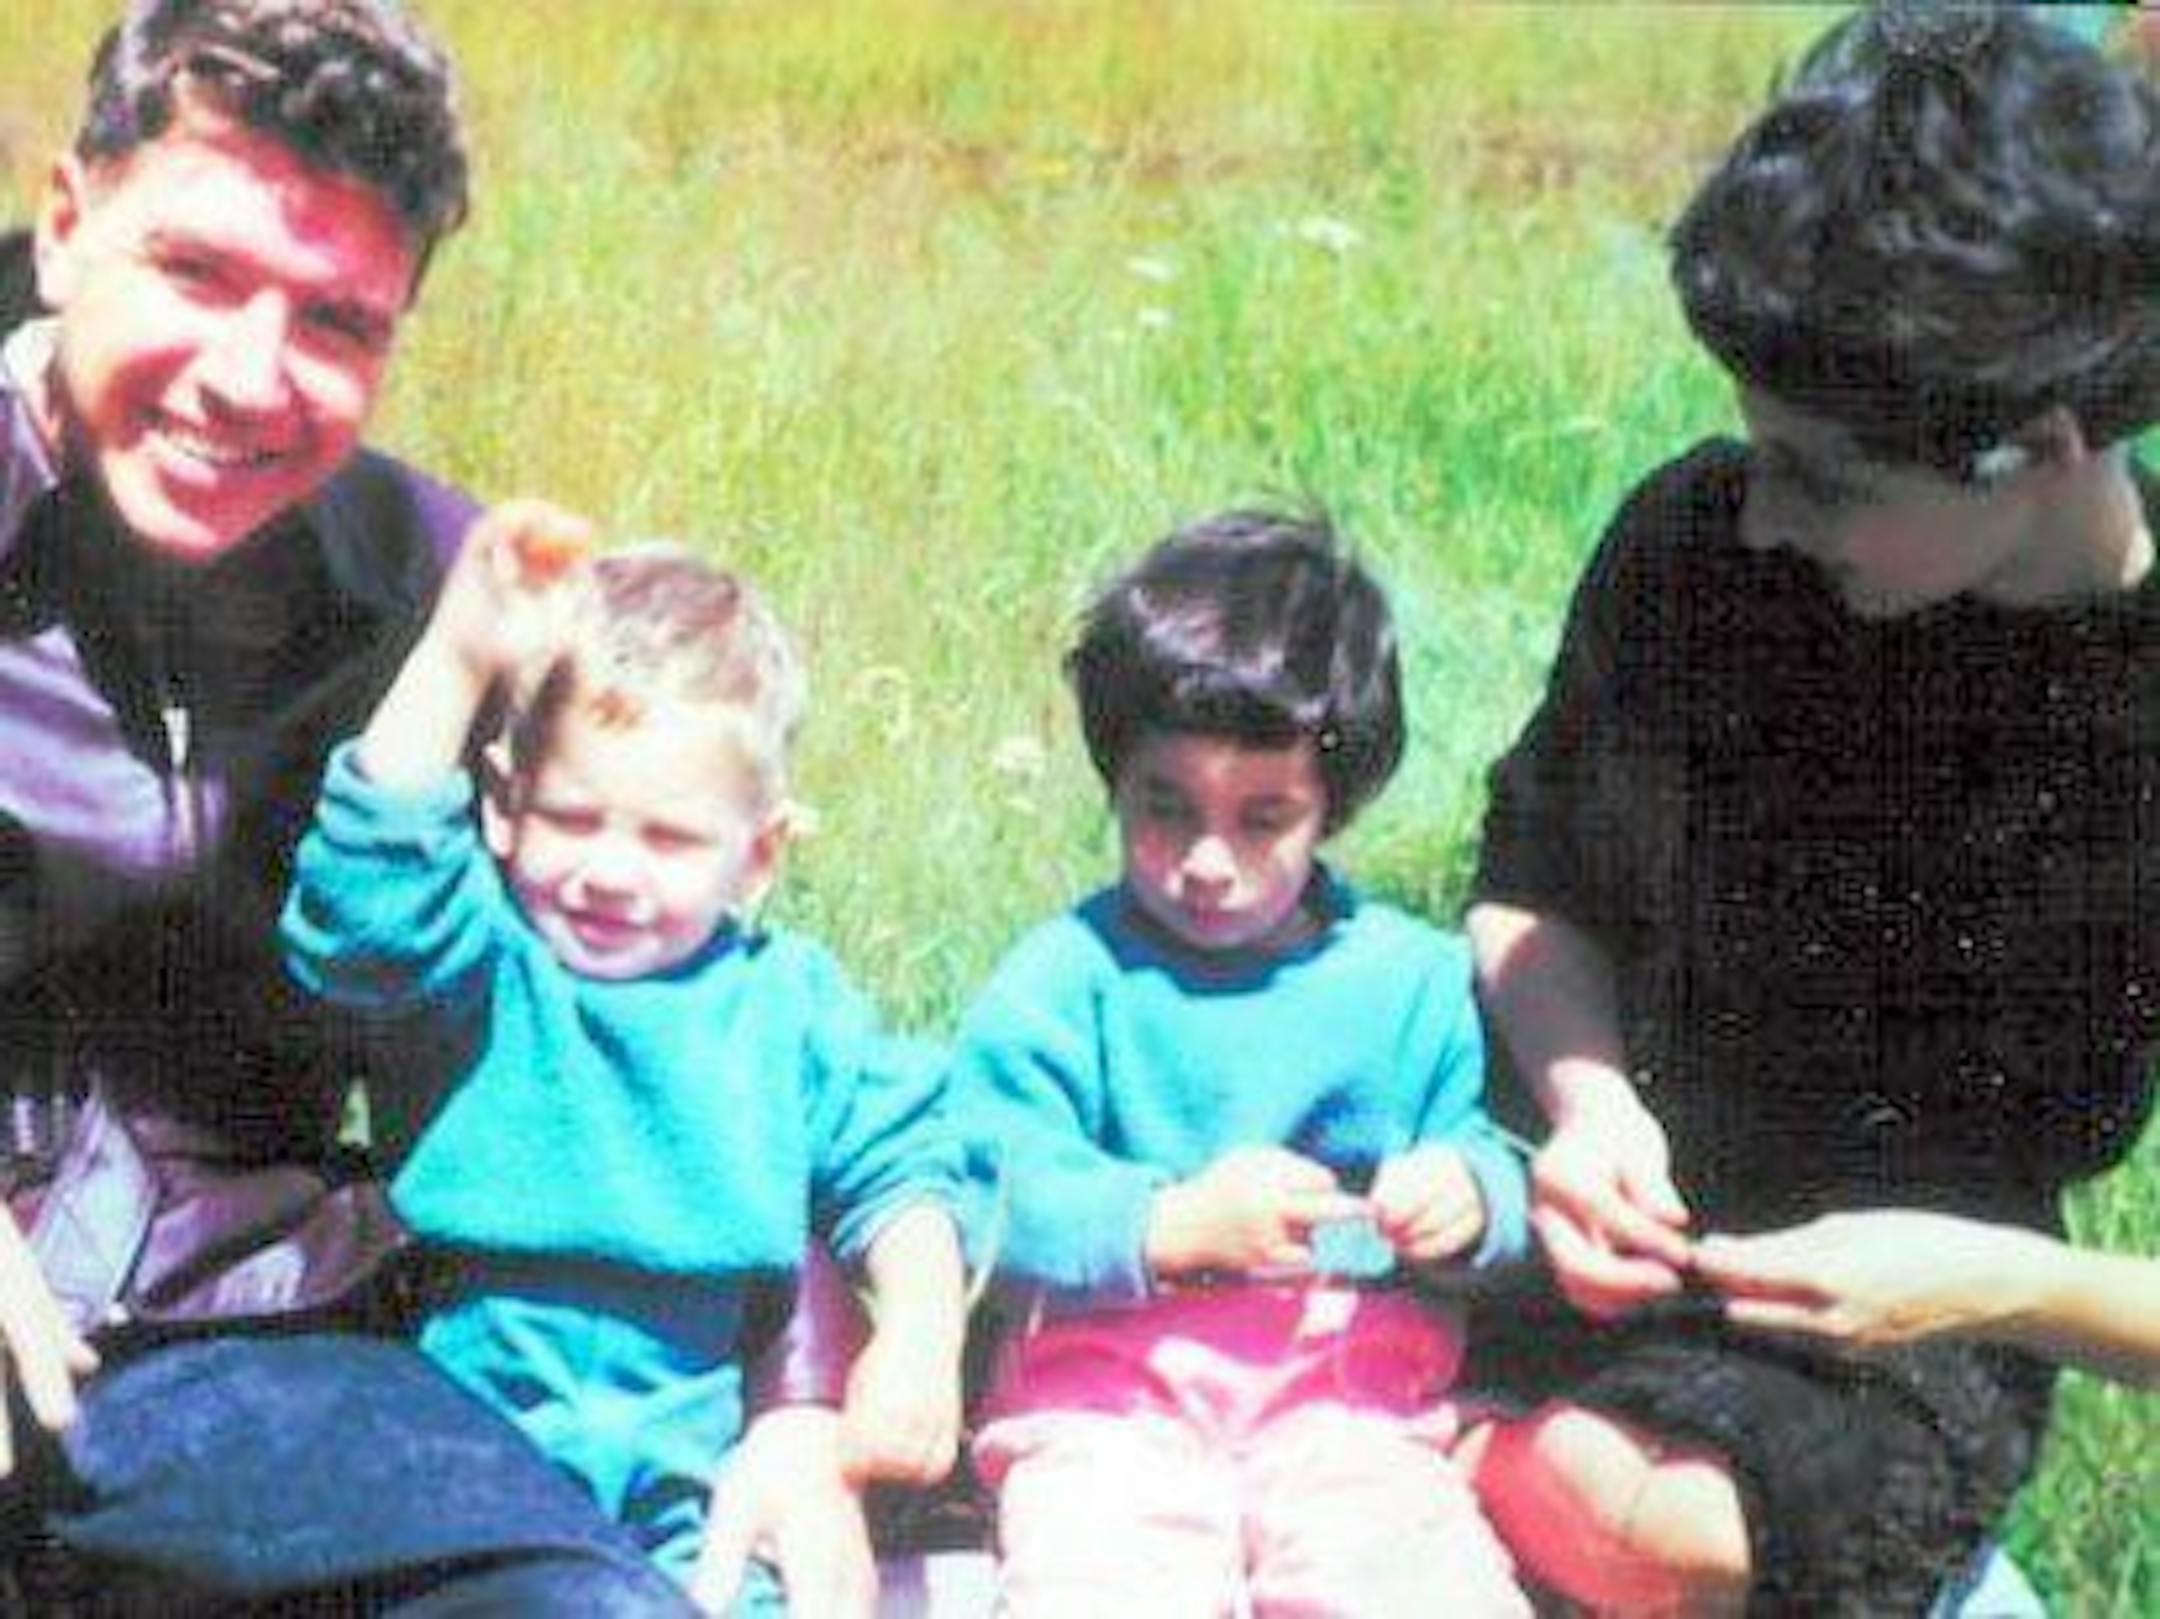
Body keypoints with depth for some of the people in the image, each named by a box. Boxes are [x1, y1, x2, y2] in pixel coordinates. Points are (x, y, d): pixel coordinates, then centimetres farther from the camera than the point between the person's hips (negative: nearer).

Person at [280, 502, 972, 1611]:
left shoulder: (787, 1003, 12)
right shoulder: (477, 961, 1)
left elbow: (894, 1167, 14)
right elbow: (367, 903, -19)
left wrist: (918, 1333, -5)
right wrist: (457, 658, -25)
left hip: (684, 1463, 2)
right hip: (458, 1435, -2)